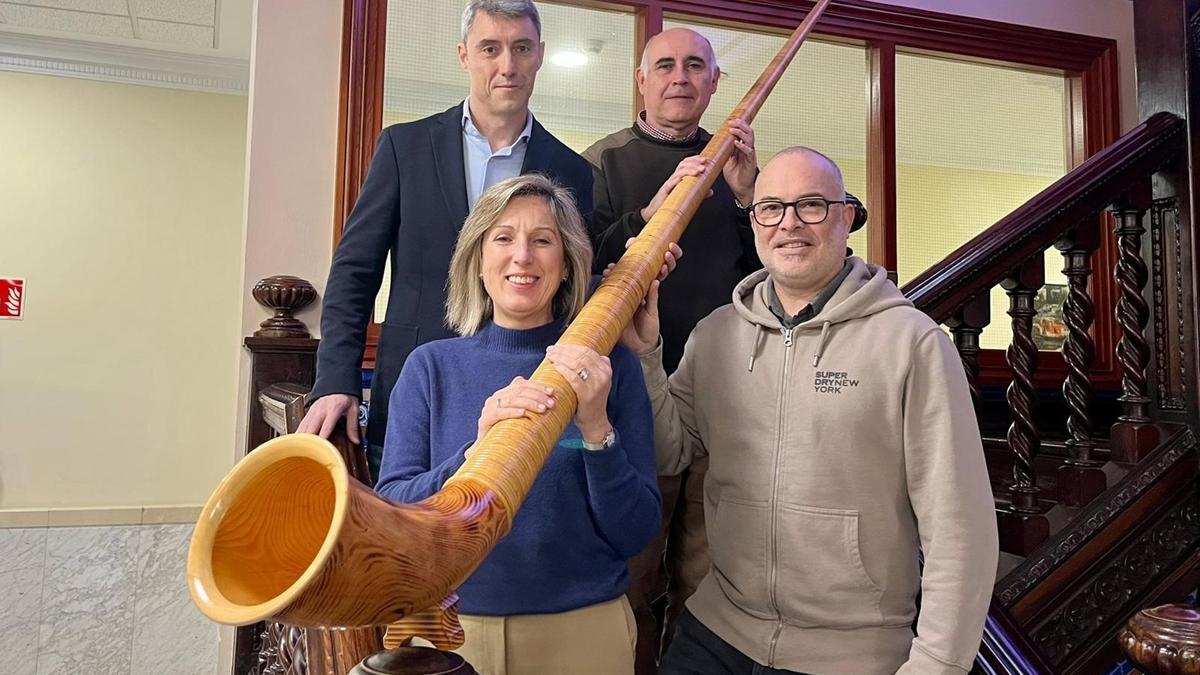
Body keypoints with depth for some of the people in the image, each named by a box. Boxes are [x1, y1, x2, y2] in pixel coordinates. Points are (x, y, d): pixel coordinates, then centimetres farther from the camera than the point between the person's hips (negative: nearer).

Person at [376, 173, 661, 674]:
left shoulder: (609, 366, -6)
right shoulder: (432, 365, -3)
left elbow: (634, 534, -8)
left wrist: (597, 427, -23)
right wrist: (477, 453, -26)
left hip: (583, 629, 0)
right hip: (451, 629, 1)